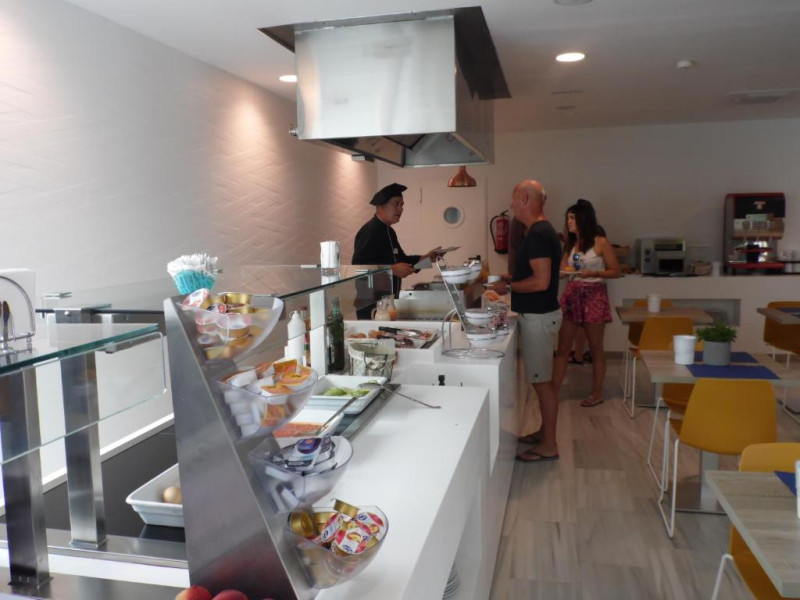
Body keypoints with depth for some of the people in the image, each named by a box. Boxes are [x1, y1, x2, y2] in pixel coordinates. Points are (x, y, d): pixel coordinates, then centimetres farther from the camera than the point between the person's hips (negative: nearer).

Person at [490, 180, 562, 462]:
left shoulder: (538, 234, -20)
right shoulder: (541, 231, 12)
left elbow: (541, 281, -26)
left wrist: (508, 287, -15)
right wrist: (512, 278, 12)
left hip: (538, 317, -10)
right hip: (538, 314, 10)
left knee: (542, 380, -1)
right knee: (541, 379, 17)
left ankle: (549, 445, 9)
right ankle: (544, 432, 30)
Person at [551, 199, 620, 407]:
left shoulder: (600, 243, -7)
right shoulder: (570, 244, 11)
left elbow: (615, 271, -6)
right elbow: (561, 270, 9)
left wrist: (594, 273, -19)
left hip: (594, 296, -5)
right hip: (572, 294, 5)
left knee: (595, 348, 7)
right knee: (562, 348, 4)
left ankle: (597, 394, 20)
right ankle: (554, 391, 10)